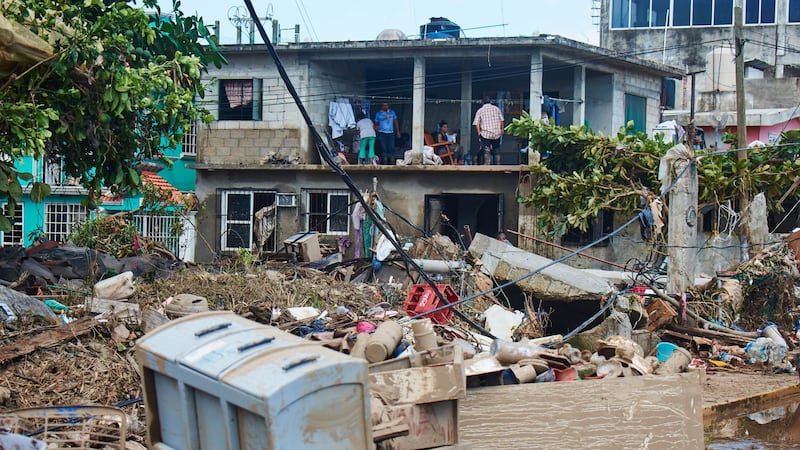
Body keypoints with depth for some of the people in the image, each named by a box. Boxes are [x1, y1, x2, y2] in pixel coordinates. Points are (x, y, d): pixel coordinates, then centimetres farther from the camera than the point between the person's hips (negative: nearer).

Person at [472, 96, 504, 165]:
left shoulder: (480, 110, 5)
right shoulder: (496, 109, 10)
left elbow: (477, 124, -2)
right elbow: (502, 121, 7)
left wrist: (479, 133, 2)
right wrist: (502, 130, 16)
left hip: (485, 134, -2)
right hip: (497, 134, 2)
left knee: (486, 152, -3)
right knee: (496, 151, 13)